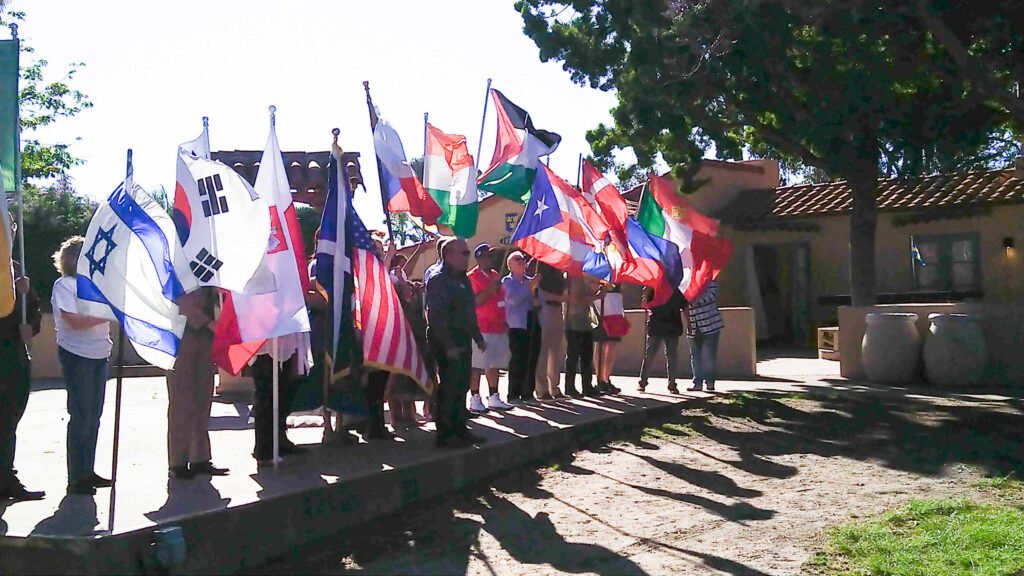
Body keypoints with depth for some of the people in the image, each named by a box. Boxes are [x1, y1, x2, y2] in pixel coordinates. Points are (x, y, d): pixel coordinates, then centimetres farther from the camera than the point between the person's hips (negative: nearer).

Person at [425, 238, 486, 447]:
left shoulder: (463, 281, 17)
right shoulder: (438, 281, -13)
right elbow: (436, 317, -20)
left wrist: (478, 337, 21)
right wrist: (449, 345, -23)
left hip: (463, 343, 9)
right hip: (447, 345, -9)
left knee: (461, 387, 13)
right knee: (448, 387, -6)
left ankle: (459, 427, 23)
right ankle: (444, 433, 2)